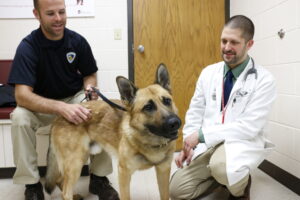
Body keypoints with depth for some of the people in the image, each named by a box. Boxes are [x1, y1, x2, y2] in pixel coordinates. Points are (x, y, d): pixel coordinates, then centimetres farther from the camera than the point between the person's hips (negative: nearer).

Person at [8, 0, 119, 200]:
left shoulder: (78, 41, -11)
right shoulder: (28, 47, -20)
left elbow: (90, 74, 3)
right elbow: (22, 95, -30)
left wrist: (90, 88, -23)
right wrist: (62, 108, -46)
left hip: (76, 98, 2)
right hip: (42, 105, -1)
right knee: (19, 118, -32)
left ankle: (99, 177, -9)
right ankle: (32, 183, -11)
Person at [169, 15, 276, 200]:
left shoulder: (264, 80, -11)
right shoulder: (208, 72, 3)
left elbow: (250, 126, -19)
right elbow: (195, 113, 8)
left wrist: (202, 134, -21)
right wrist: (188, 145, -5)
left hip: (241, 142, -4)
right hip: (206, 143, 5)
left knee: (221, 167, -38)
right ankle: (225, 176, 18)